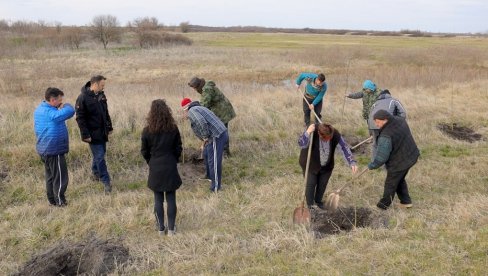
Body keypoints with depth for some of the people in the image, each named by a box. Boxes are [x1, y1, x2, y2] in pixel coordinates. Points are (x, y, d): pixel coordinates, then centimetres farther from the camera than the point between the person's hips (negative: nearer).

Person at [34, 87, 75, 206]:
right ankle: (60, 202, 10)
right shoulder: (51, 113, -25)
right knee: (60, 177, 2)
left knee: (50, 176, 18)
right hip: (54, 150, -10)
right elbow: (70, 111, -32)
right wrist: (65, 105, -11)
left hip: (44, 149, 10)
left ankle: (52, 200, 28)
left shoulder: (39, 109, 7)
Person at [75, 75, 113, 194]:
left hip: (102, 132, 7)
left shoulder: (101, 95, 6)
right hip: (93, 134, -7)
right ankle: (106, 182, 1)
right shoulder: (82, 98, -17)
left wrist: (109, 127, 16)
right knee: (99, 156, -5)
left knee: (100, 154, 18)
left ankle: (95, 173, 39)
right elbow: (80, 118, -16)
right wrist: (85, 134, -17)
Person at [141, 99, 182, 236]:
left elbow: (144, 152, 1)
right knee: (171, 199, 7)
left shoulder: (147, 131, -7)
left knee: (158, 199, 10)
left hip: (155, 169, 0)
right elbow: (178, 149, 1)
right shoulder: (173, 129, -6)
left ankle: (161, 228, 16)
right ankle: (171, 228, 12)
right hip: (170, 168, 0)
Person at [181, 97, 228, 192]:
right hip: (219, 134, 10)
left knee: (214, 162, -2)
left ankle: (215, 187, 7)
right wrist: (204, 142, 38)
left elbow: (201, 122, -26)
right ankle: (210, 177, 44)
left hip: (217, 137, -10)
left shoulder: (192, 111, -6)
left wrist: (205, 137, -14)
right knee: (206, 154, 28)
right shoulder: (199, 108, 25)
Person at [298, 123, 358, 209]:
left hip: (326, 165, 3)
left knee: (323, 184, 16)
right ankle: (310, 204, 28)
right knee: (311, 184, 6)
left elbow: (344, 148, -24)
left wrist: (352, 163, -36)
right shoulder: (312, 131, -30)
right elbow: (302, 144, -38)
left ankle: (318, 201, 43)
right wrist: (308, 132, -53)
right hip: (310, 163, -3)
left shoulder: (335, 135, -23)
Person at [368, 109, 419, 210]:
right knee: (400, 180, 29)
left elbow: (381, 157, -28)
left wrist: (371, 166, -11)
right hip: (411, 157, 8)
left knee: (390, 184, 16)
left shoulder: (386, 136, -34)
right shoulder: (400, 120, -8)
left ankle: (384, 204, 36)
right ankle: (406, 201, 39)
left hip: (399, 163, -8)